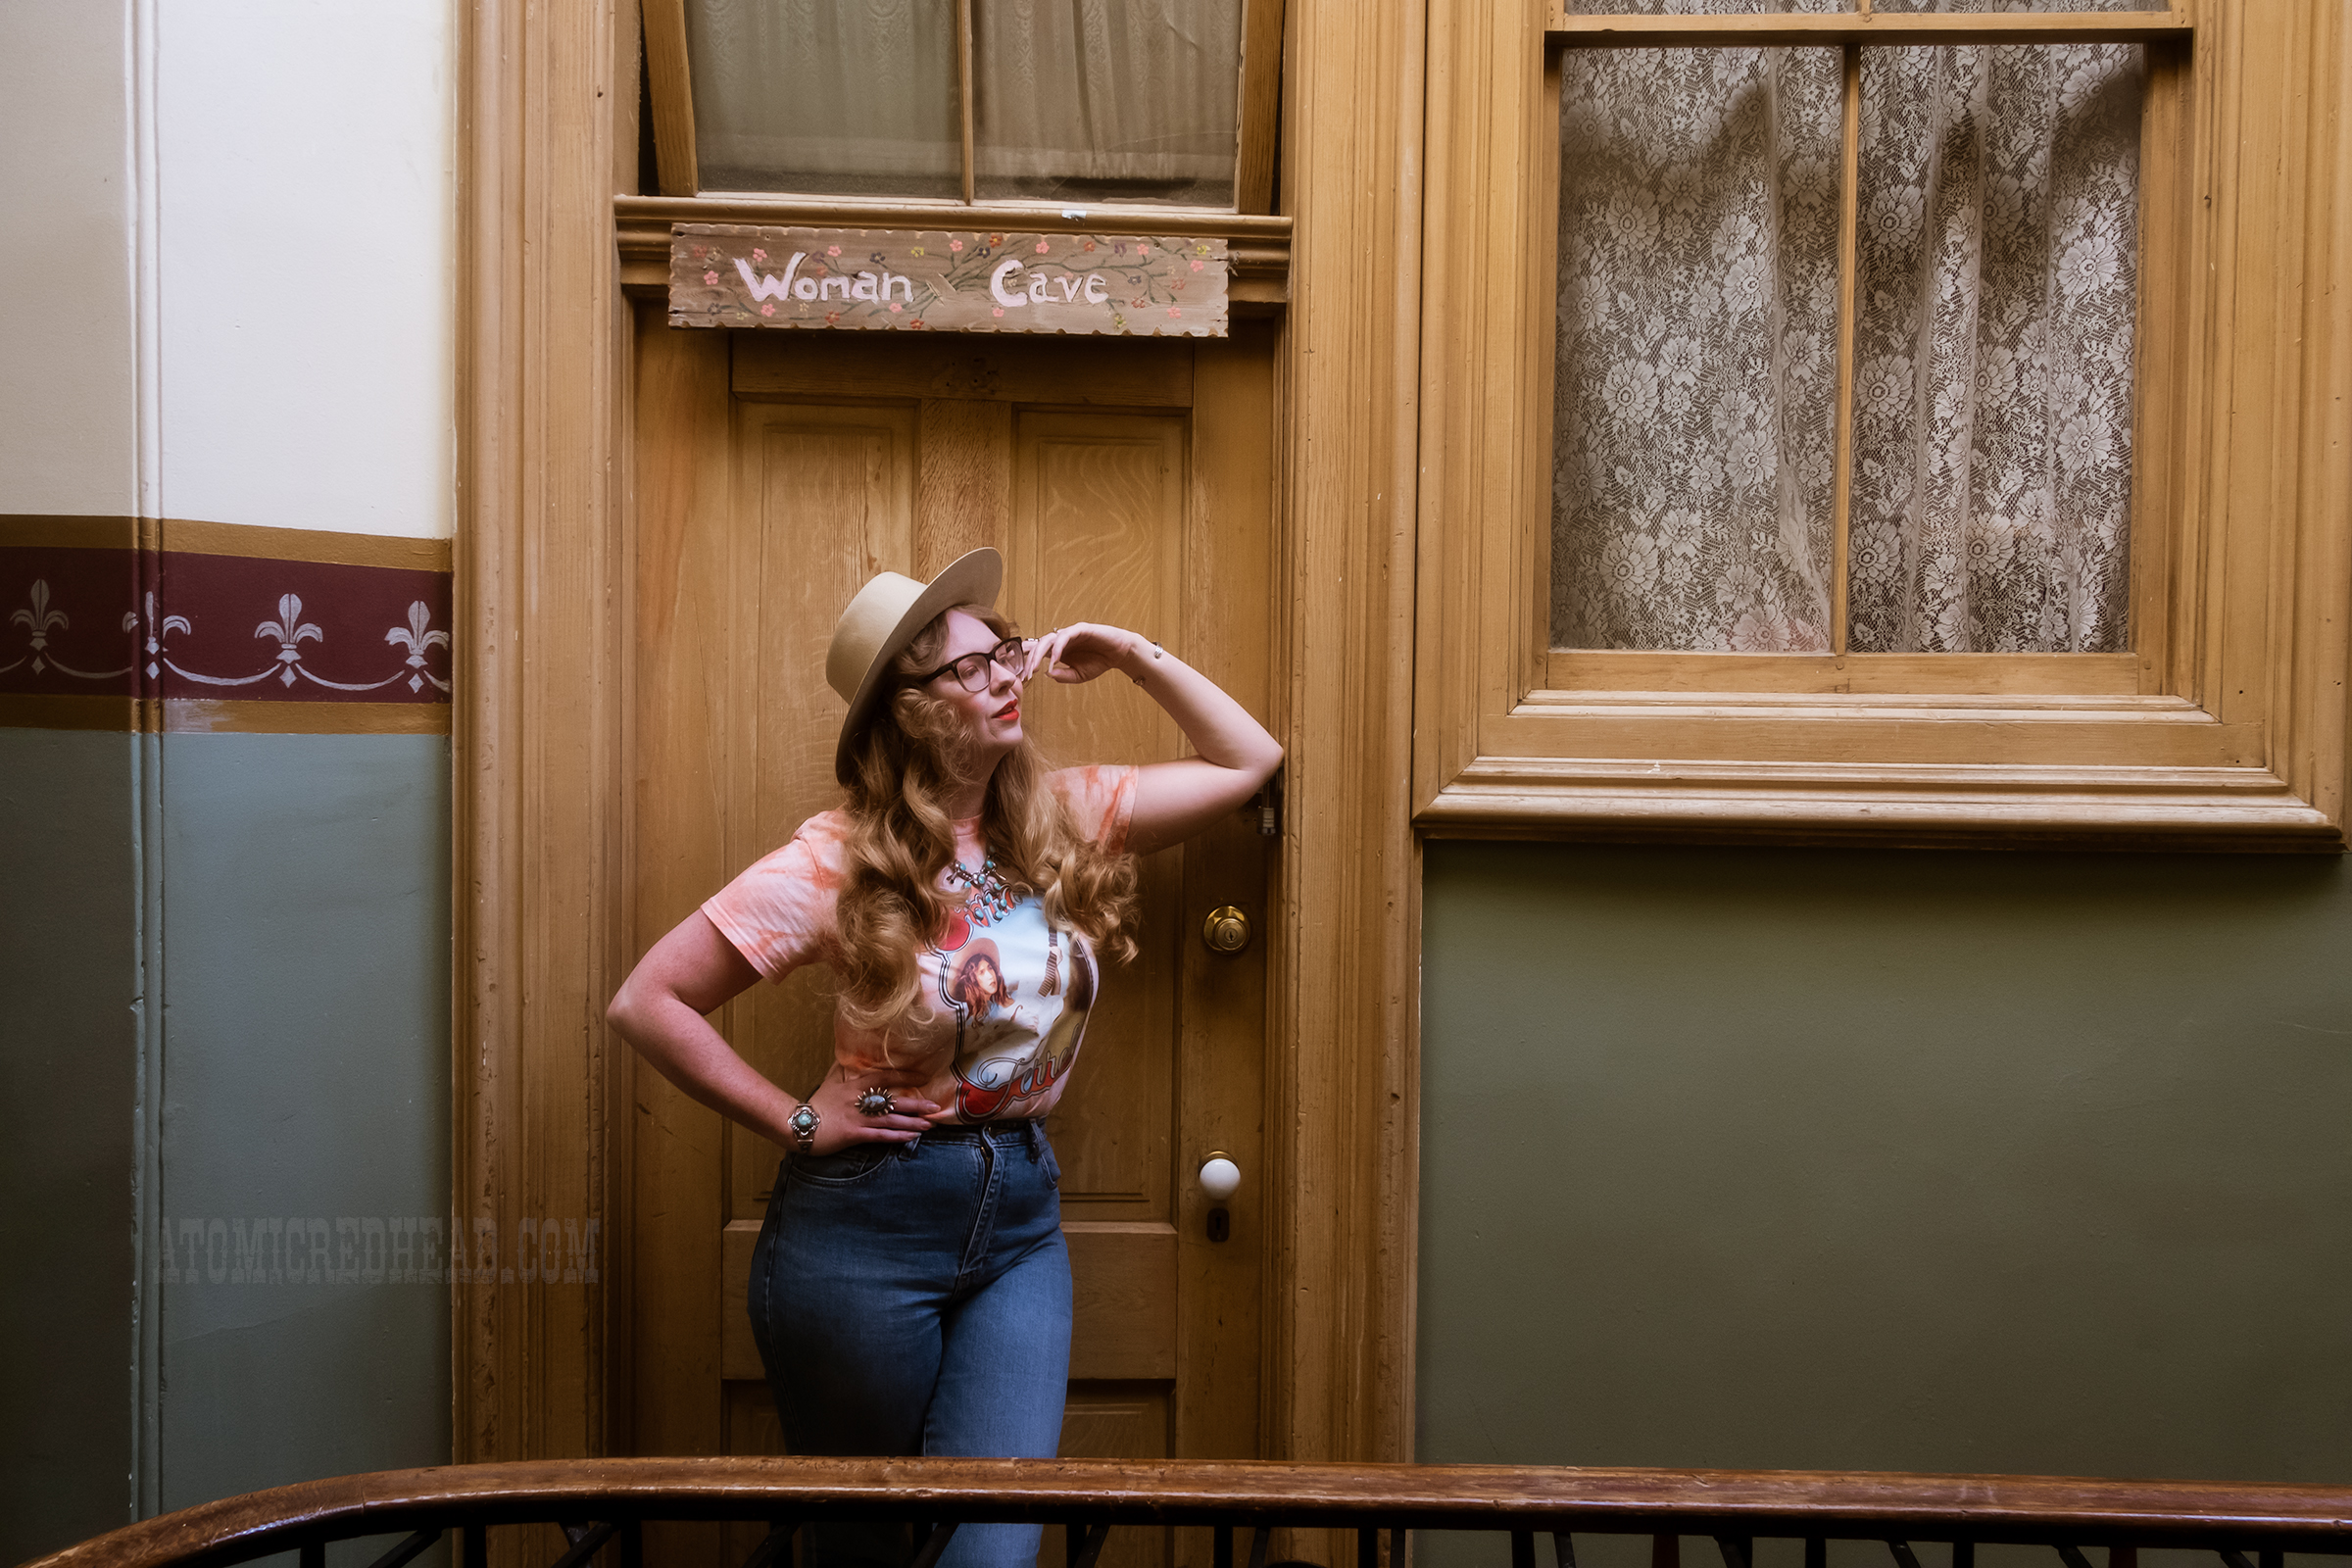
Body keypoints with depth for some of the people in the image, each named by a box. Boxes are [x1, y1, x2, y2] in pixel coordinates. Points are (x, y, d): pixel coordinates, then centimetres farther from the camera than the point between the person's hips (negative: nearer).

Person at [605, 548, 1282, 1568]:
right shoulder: (841, 861, -12)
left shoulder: (1062, 820, 2)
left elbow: (1247, 763, 8)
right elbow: (644, 1002, -12)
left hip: (1020, 1215, 4)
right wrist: (796, 1122, -11)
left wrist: (1130, 656, 0)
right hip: (868, 1219, -3)